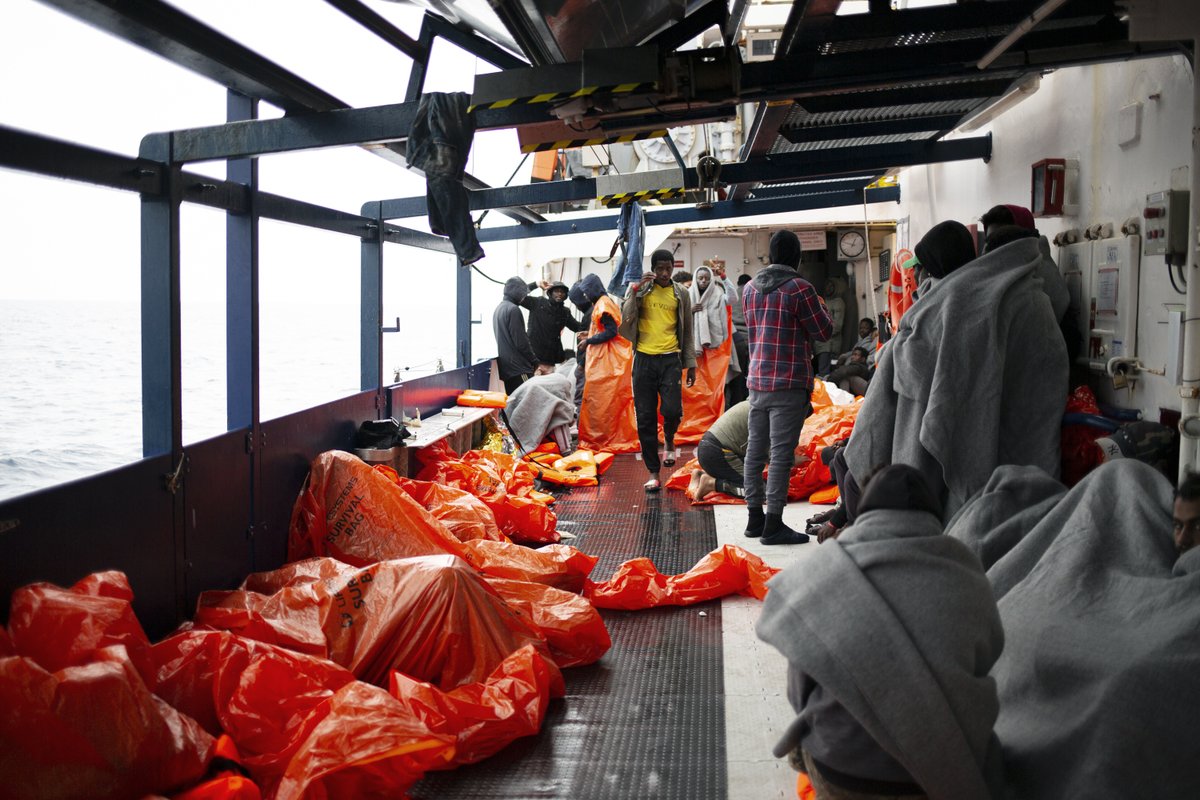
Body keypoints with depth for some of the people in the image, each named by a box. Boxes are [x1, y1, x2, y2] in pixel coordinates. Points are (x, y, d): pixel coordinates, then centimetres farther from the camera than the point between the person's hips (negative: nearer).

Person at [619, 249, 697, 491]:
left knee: (672, 410, -16)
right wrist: (637, 288, -15)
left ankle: (669, 440, 20)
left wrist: (691, 363, 9)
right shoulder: (638, 288, 5)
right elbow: (626, 318, -9)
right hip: (644, 359, 0)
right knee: (645, 418, 1)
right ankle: (653, 473, 11)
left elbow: (687, 332, 13)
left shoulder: (680, 293, 8)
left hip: (670, 359, 0)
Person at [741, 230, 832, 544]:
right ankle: (773, 524, -3)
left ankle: (754, 517, 19)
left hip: (756, 380, 7)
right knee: (781, 454, -4)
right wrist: (821, 307, 14)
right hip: (789, 383, -7)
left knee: (756, 449, 11)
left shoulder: (750, 288, 10)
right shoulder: (799, 288, -10)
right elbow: (824, 332, -2)